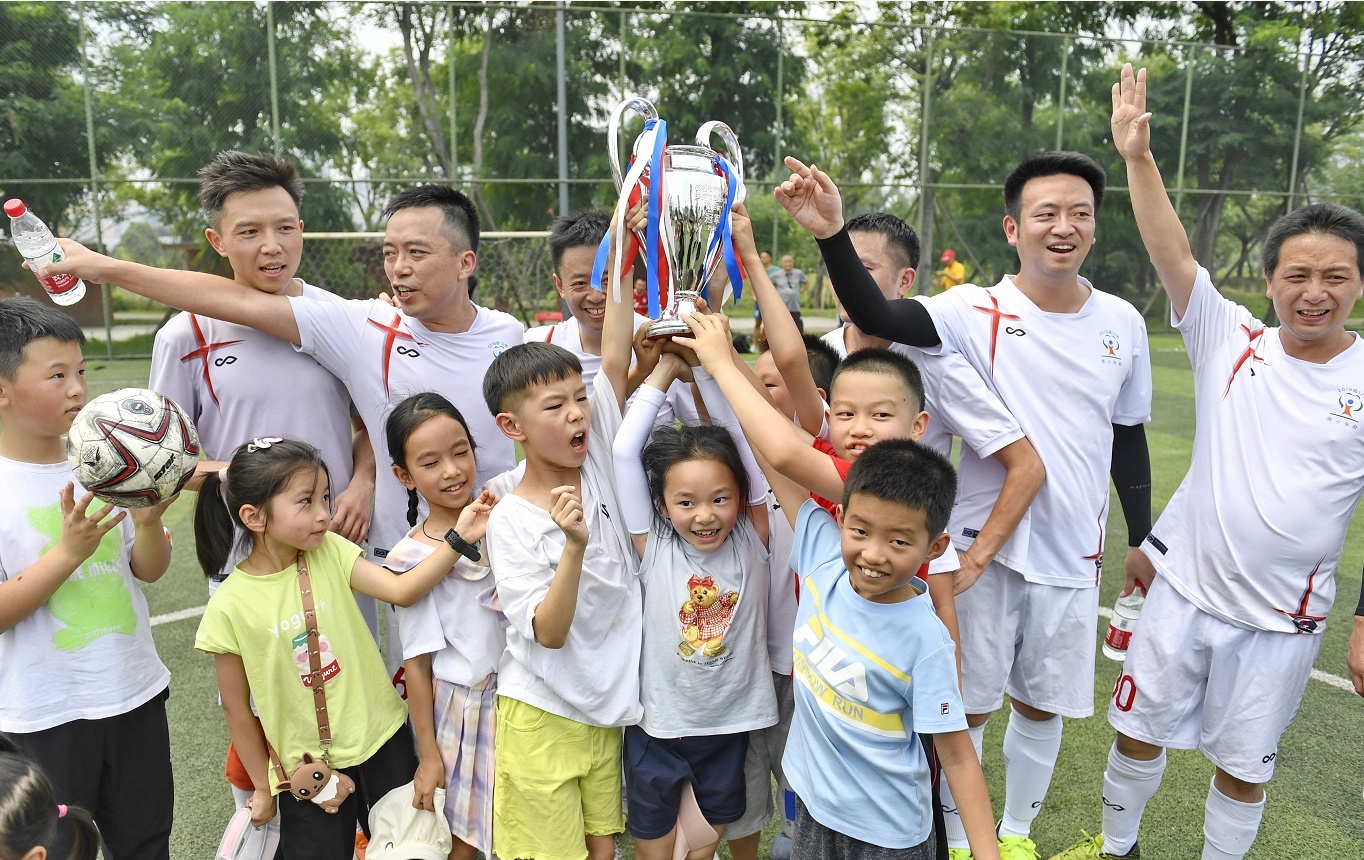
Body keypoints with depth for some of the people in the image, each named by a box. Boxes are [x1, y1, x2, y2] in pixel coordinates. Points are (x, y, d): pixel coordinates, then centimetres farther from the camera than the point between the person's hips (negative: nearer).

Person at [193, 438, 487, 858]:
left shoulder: (331, 552, -8)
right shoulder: (230, 606, -14)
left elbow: (402, 590, -22)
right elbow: (237, 709, -4)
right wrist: (263, 787, 5)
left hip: (382, 742, 2)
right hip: (303, 768, -2)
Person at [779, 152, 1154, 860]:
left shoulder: (1122, 323, 1)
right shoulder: (976, 311, -12)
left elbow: (1129, 438, 11)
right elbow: (877, 318, -30)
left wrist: (1140, 538, 15)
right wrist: (832, 235, -45)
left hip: (1074, 554, 4)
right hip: (984, 544, -3)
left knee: (1041, 705, 18)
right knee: (966, 706, 9)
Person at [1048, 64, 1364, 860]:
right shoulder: (1231, 339, -6)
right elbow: (1172, 255, -16)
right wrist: (1139, 157, -26)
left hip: (1282, 618, -1)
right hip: (1185, 589, 2)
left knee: (1243, 764, 14)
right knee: (1140, 730, 18)